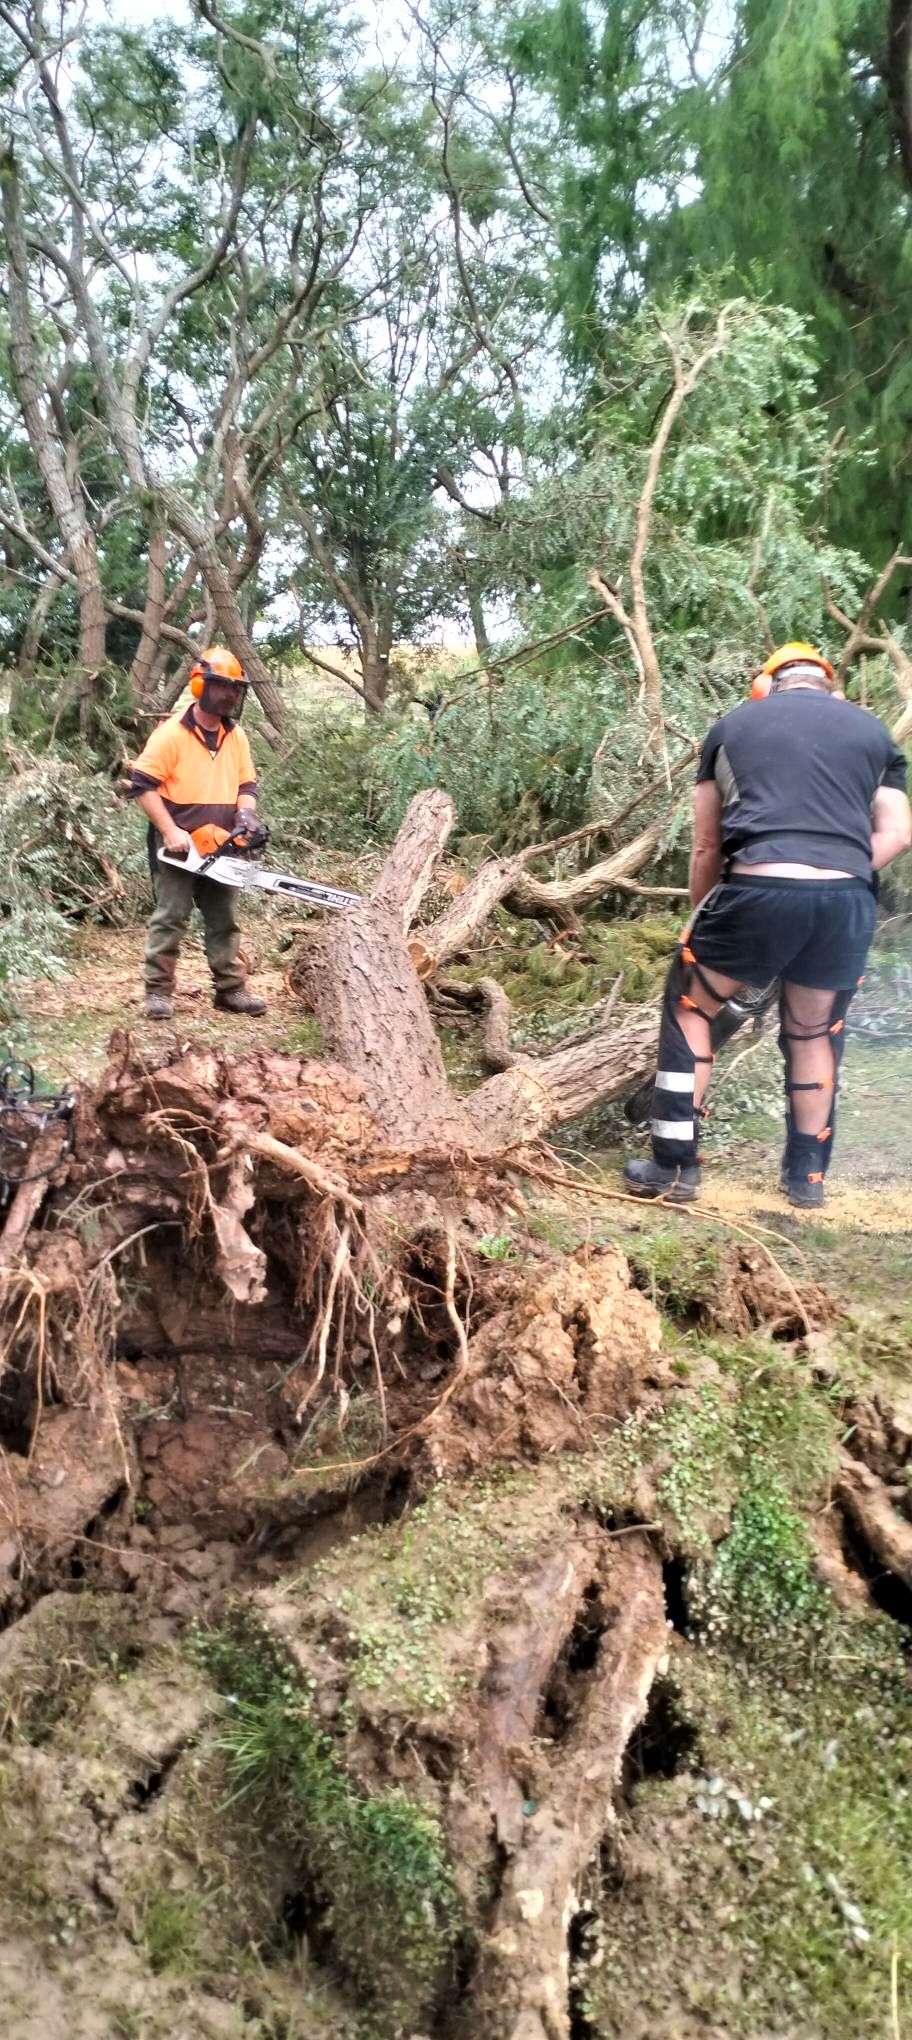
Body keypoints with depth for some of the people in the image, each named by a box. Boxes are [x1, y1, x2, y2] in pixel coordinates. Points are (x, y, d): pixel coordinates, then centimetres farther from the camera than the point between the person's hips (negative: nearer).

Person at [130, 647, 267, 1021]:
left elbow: (247, 784, 15)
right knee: (170, 919, -1)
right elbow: (143, 785, -13)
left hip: (220, 848, 6)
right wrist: (170, 831, -19)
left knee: (225, 921, 9)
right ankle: (158, 991, 5)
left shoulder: (236, 736, 8)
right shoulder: (172, 733, -11)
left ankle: (231, 989, 16)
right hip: (178, 847, -6)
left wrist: (245, 815, -7)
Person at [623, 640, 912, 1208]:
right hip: (847, 901, 2)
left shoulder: (732, 725, 19)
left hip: (757, 891, -2)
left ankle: (675, 1167, 15)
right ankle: (808, 1175, 31)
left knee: (689, 1010, 18)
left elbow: (707, 847, 17)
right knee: (815, 1033, 24)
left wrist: (701, 922, 27)